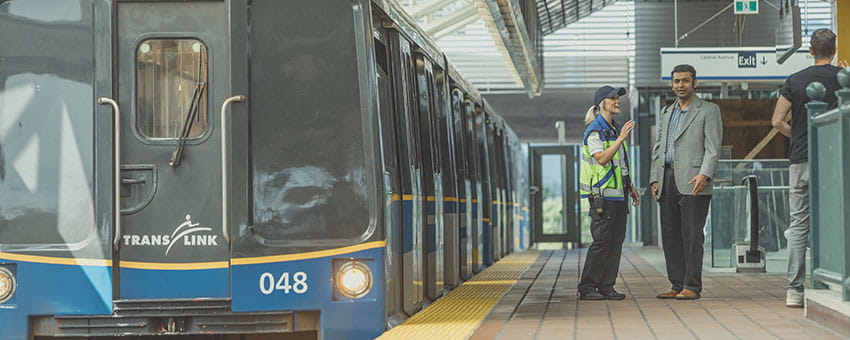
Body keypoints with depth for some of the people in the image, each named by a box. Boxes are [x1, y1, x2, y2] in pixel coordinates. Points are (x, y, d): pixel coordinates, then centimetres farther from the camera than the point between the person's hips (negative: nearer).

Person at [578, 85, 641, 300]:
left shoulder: (616, 129, 18)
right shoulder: (594, 130, -9)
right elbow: (602, 159, -21)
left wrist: (631, 187, 21)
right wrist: (621, 139, -24)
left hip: (619, 194, 9)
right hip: (602, 195, -9)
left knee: (616, 241, 5)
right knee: (601, 241, -10)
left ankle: (607, 286, 9)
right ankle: (587, 287, -5)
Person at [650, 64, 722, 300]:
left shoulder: (708, 110, 4)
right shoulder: (667, 112, 23)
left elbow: (712, 147, -6)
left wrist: (704, 175, -19)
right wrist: (655, 179, 11)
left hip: (692, 182, -6)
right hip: (667, 181, 6)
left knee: (692, 235, -8)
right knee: (670, 236, 5)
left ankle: (692, 287, -5)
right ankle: (677, 285, 11)